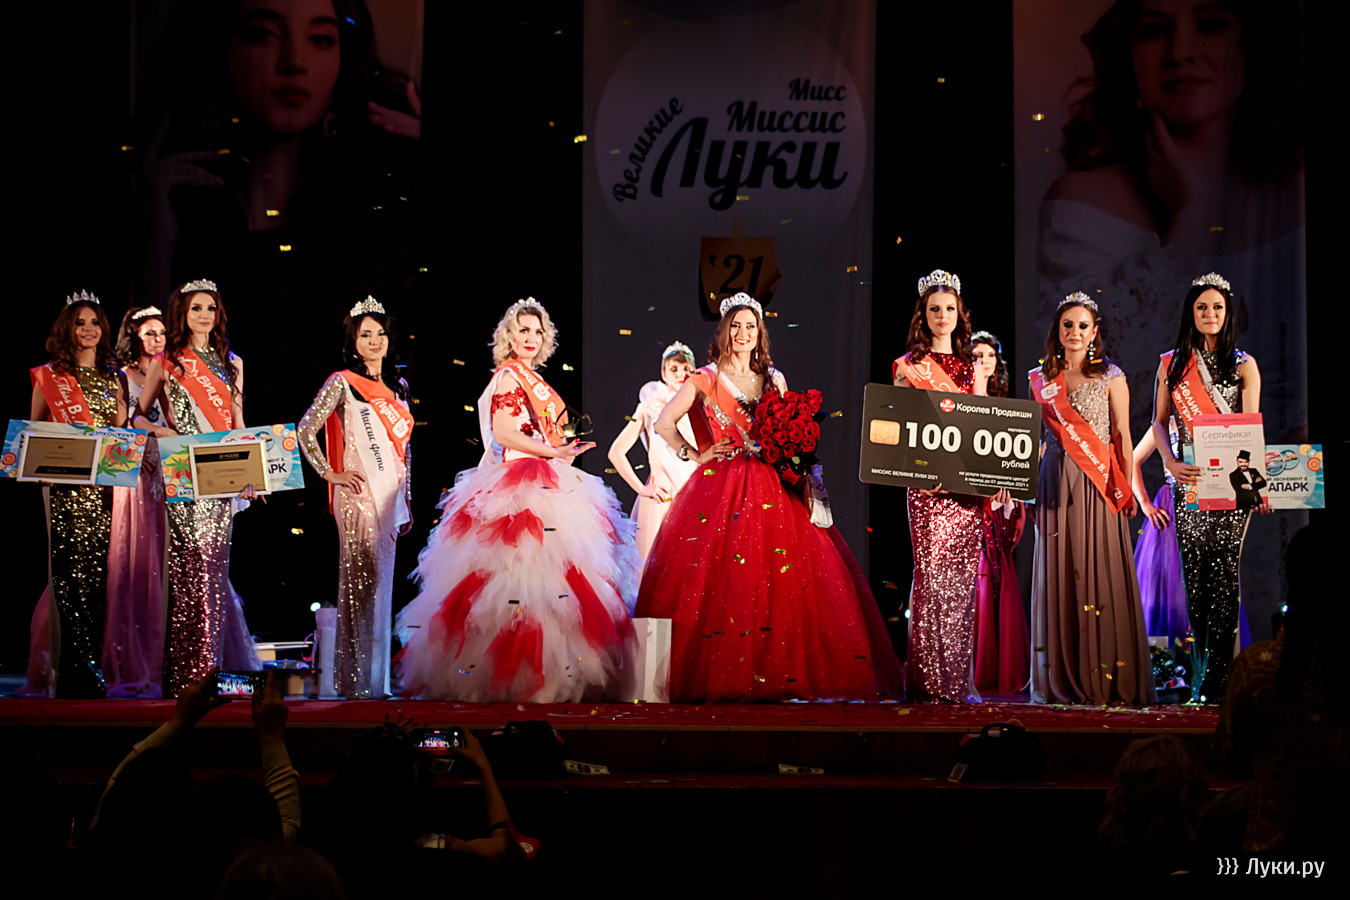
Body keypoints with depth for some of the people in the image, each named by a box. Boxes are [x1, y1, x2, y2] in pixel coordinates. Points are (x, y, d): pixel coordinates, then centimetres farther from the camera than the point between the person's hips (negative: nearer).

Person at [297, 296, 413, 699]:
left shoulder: (398, 386, 16)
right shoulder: (342, 383, -2)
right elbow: (306, 430, -7)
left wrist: (407, 502, 17)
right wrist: (330, 474, -8)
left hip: (390, 495, 6)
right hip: (359, 495, -6)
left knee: (382, 583, 8)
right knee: (361, 582, -8)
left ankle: (377, 679, 13)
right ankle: (356, 681, -5)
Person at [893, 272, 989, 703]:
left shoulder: (973, 370, 17)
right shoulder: (909, 367, 6)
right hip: (927, 484, -3)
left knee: (962, 576, 1)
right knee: (932, 573, -9)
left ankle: (959, 678, 4)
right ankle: (930, 679, -6)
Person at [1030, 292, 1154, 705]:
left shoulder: (1110, 378, 3)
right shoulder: (1043, 379, 12)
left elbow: (1123, 438, 1)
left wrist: (1127, 489, -5)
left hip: (1098, 485, -3)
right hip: (1056, 483, 3)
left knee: (1099, 570, -6)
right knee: (1059, 573, 2)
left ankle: (1105, 680, -2)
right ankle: (1063, 682, 6)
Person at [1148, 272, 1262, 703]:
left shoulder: (1243, 365, 8)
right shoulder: (1172, 363, 13)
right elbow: (1160, 422, 9)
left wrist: (1246, 466, -18)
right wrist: (1171, 462, -10)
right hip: (1188, 481, 2)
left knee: (1223, 574, -10)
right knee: (1195, 576, 1)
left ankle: (1216, 680, -12)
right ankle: (1199, 673, 7)